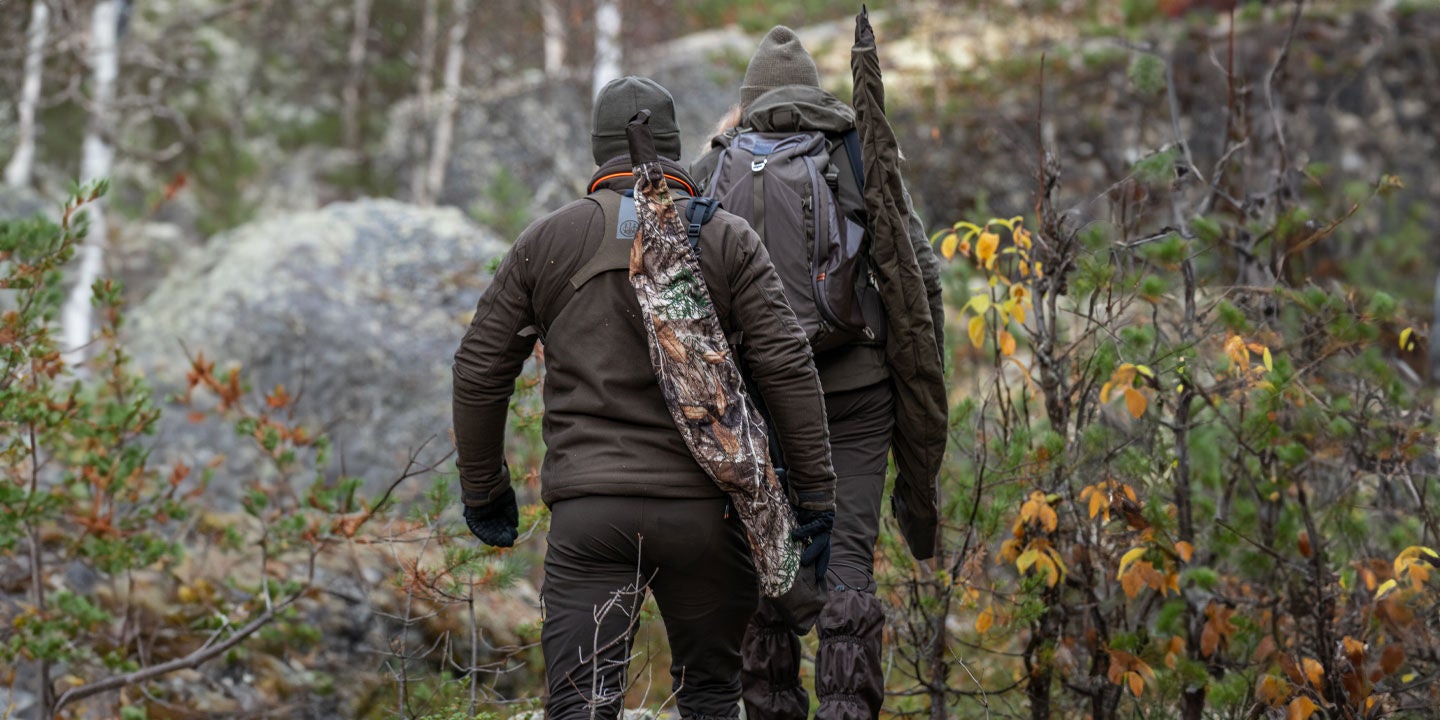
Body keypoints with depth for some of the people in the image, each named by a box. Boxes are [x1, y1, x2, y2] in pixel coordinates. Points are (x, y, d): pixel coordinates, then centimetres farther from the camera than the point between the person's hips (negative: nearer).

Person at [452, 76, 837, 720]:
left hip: (587, 510, 0)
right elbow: (787, 367, -4)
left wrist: (483, 491, 21)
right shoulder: (727, 240, 3)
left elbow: (479, 372, 10)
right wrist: (815, 496, 1)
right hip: (701, 506, 0)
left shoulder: (545, 241, 8)